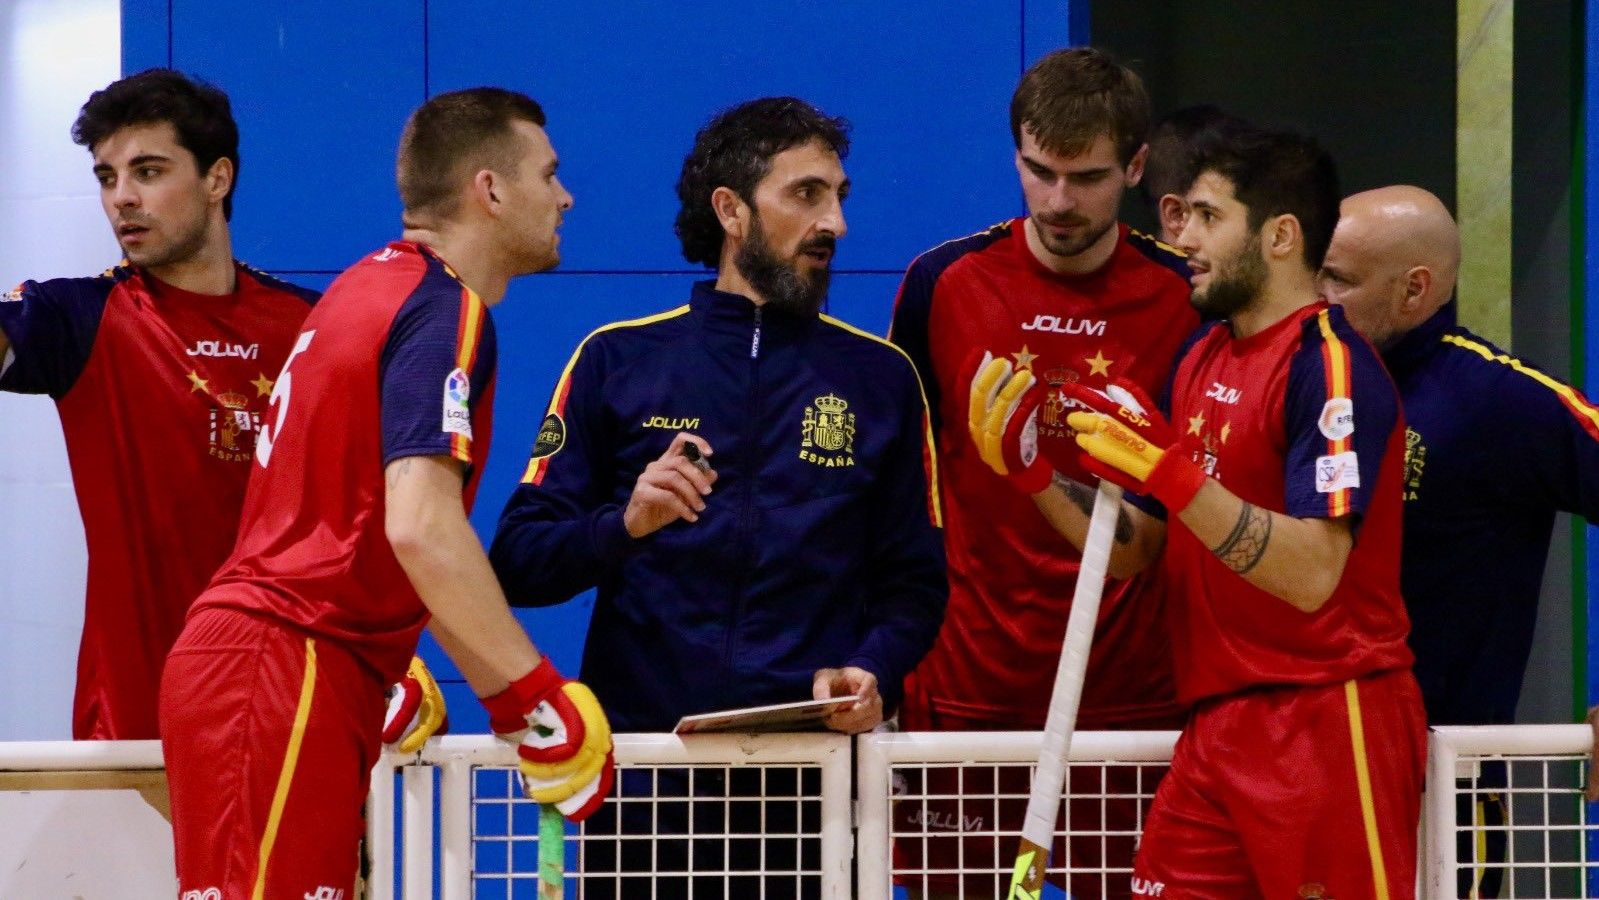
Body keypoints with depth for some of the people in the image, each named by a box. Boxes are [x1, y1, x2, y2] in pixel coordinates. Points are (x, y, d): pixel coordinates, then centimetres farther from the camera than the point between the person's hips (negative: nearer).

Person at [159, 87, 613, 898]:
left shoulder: (372, 285, 19)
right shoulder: (446, 310, -10)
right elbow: (420, 525, -22)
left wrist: (386, 665, 31)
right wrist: (536, 703, -19)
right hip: (283, 673, -10)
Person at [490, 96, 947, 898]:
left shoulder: (880, 377, 13)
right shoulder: (617, 361, 9)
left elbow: (912, 582, 10)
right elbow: (518, 563, 4)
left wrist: (871, 674, -10)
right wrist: (625, 524, -14)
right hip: (640, 765, -1)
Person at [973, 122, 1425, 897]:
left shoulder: (1332, 365, -11)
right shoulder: (1203, 355, 16)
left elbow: (1312, 573, -22)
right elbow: (1138, 549, 19)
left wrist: (1170, 471, -26)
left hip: (1328, 722, -8)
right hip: (1216, 729, 8)